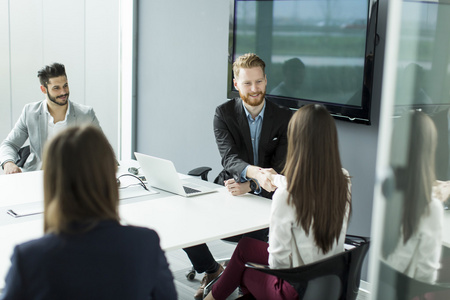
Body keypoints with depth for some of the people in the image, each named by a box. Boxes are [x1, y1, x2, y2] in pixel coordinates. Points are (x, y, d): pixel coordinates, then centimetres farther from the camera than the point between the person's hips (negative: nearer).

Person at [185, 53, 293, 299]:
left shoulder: (284, 119, -2)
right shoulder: (224, 113, -2)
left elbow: (280, 168, -7)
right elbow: (229, 157, -17)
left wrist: (249, 186, -25)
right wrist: (254, 172, -40)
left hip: (265, 197, -2)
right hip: (230, 190, 2)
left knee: (255, 234, -31)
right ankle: (211, 270, 13)